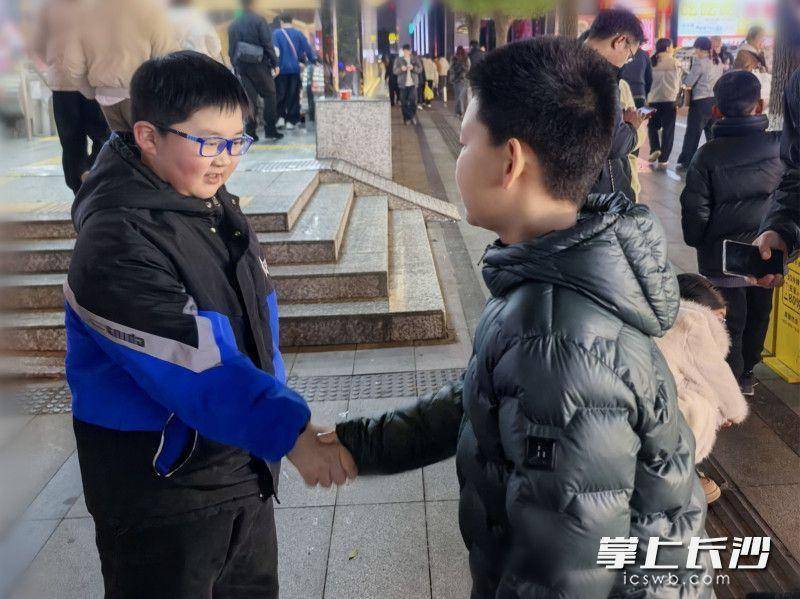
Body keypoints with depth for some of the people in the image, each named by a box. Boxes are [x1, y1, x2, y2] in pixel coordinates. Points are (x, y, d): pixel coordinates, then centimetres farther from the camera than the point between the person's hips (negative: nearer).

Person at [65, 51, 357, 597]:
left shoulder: (215, 205, 3)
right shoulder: (118, 245, -24)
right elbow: (197, 367, -31)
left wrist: (277, 409, 14)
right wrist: (290, 432, -33)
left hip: (246, 466, 8)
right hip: (161, 491, -8)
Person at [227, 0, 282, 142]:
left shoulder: (233, 25, 11)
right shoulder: (259, 20, -5)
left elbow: (231, 50, 13)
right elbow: (267, 44, -9)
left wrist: (236, 68, 18)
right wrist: (275, 63, -5)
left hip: (241, 66, 5)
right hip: (259, 65, -5)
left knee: (249, 99, 8)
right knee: (269, 95, 5)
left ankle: (250, 132, 4)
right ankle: (270, 131, 0)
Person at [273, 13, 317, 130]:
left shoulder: (277, 33, -2)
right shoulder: (298, 33, 3)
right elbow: (307, 48, 3)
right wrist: (313, 60, 13)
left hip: (281, 69, -1)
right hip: (294, 69, 1)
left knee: (280, 94, 9)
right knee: (293, 95, 6)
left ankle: (280, 117, -2)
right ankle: (291, 121, 5)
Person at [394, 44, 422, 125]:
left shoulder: (415, 60, 8)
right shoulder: (398, 60, 6)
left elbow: (420, 69, 2)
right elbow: (395, 71, 0)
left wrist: (413, 68, -17)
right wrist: (401, 69, -21)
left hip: (413, 84, 0)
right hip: (403, 84, 0)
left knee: (413, 101, -8)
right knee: (404, 103, 1)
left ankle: (413, 116, 12)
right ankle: (406, 118, 10)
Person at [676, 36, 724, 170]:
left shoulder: (700, 61, -12)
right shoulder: (718, 61, 11)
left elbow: (688, 82, -11)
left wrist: (683, 74, 8)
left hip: (701, 101, -7)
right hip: (716, 100, 7)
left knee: (693, 133, 0)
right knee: (713, 133, 13)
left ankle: (685, 162, 3)